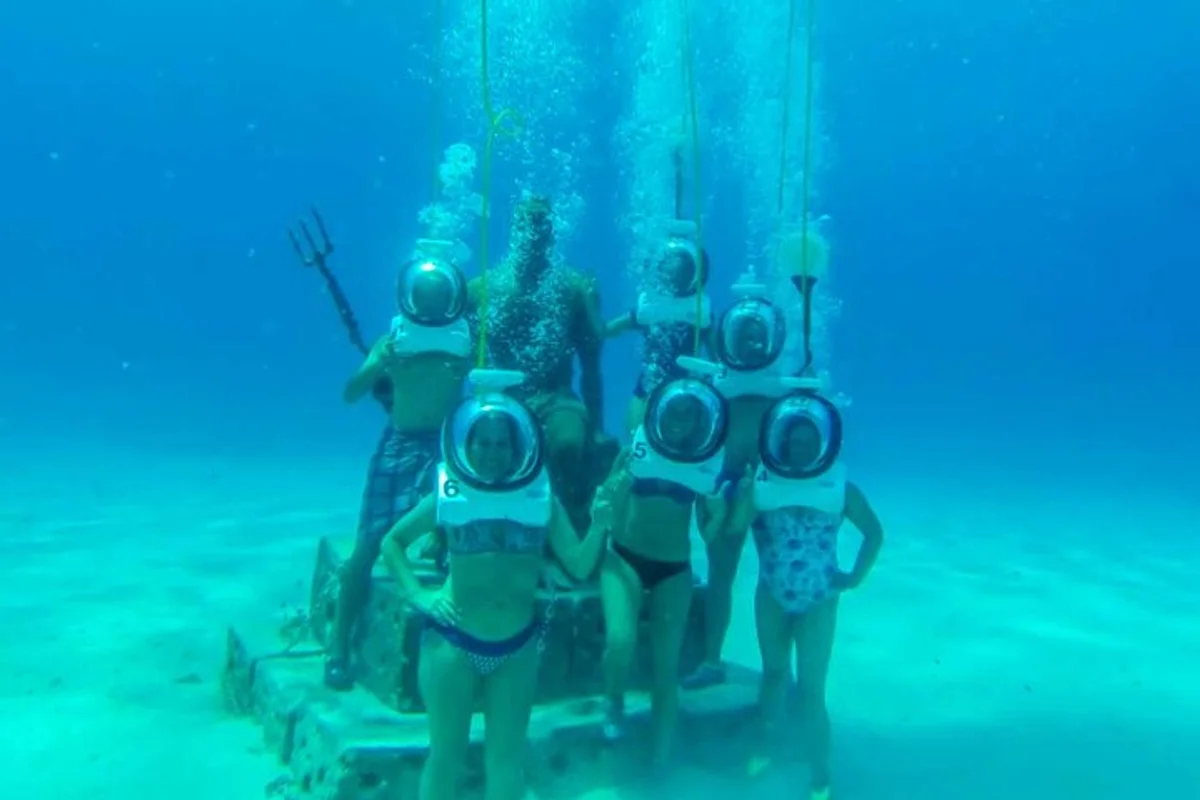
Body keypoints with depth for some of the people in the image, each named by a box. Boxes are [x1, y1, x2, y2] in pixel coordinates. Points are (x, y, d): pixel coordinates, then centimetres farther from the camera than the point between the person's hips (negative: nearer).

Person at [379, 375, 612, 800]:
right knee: (446, 752, 12)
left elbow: (580, 567, -7)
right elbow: (392, 542, 5)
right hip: (452, 641, -1)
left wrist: (598, 529, -25)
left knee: (506, 756, 13)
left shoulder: (541, 499, -5)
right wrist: (419, 595, -7)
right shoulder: (447, 496, -7)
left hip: (517, 646, 2)